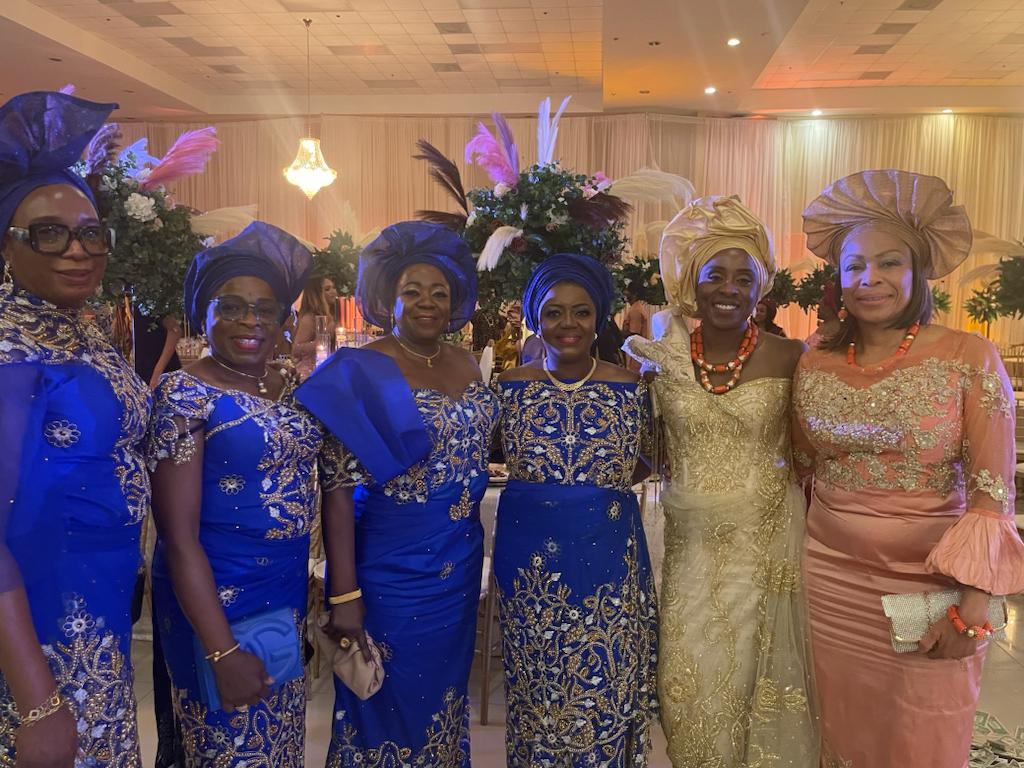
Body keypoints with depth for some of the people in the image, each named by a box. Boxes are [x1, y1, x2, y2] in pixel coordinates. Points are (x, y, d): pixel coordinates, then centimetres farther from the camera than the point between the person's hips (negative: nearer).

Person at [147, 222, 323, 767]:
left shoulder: (293, 388, 4)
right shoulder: (186, 394, -14)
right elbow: (180, 539, -17)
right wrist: (222, 653, -20)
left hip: (289, 595, 6)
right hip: (214, 600, -6)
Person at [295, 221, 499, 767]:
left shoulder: (466, 364, 5)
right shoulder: (364, 373, -13)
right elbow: (337, 485, -17)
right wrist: (343, 593, -21)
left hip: (460, 566, 6)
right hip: (393, 568, -5)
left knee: (446, 697, 20)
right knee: (390, 707, 10)